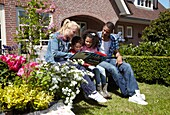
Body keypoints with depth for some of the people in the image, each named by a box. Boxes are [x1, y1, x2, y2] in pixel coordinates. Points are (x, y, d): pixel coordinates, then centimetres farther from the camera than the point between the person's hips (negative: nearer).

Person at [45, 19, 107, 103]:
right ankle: (92, 92, -26)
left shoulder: (67, 40, 18)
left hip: (63, 62, 7)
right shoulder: (55, 36, -6)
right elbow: (54, 53, -15)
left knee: (81, 68, -22)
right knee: (77, 67, -29)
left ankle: (90, 93, -26)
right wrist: (70, 55, -15)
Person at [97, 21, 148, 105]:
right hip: (98, 60, -4)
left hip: (109, 59, 5)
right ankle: (128, 93, -24)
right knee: (114, 69, -32)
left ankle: (135, 93, -25)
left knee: (127, 66, -20)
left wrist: (119, 56, -9)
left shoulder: (114, 38, 7)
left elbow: (116, 52, 14)